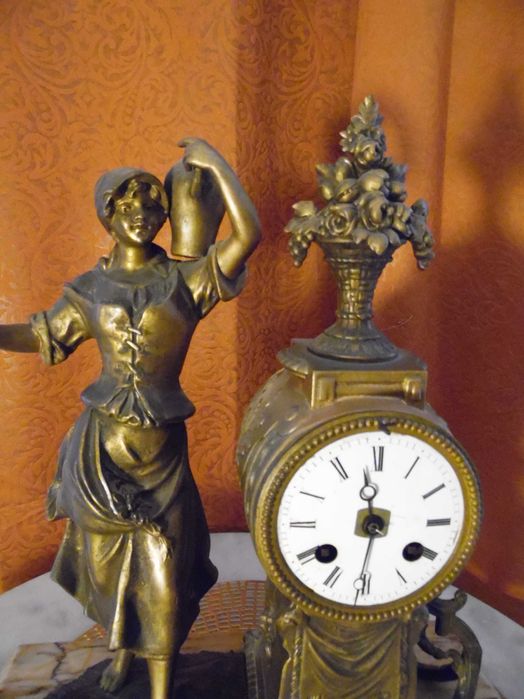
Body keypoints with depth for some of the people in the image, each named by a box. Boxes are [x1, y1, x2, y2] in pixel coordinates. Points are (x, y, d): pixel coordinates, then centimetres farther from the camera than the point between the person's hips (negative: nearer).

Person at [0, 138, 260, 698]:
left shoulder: (185, 280, -7)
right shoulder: (90, 288, 2)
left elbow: (247, 235, -19)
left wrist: (214, 163, -15)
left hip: (160, 447, -2)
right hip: (101, 445, 3)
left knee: (160, 578, 6)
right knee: (106, 561, 20)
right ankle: (122, 645, 50)